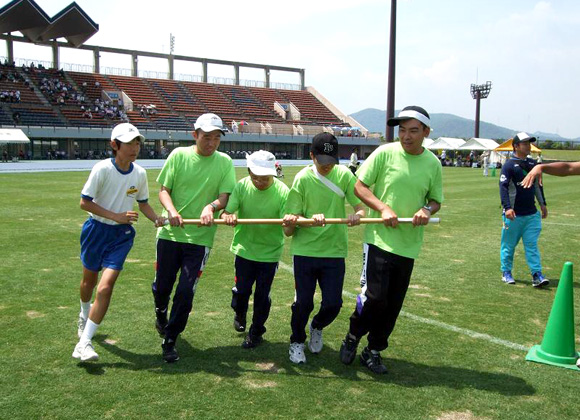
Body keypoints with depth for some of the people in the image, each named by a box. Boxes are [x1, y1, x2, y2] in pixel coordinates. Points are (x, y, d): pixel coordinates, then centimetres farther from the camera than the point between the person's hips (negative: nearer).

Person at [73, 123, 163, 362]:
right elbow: (85, 202, -15)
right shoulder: (103, 169, -16)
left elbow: (143, 203, 9)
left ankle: (84, 343, -6)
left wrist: (157, 219, -9)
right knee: (89, 280, 20)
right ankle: (85, 314, 54)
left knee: (106, 286, -13)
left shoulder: (140, 173, -4)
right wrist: (116, 216, -22)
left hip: (122, 234, 1)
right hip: (97, 229, -1)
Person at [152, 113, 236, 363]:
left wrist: (212, 206, -28)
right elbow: (163, 190, 0)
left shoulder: (224, 162, 0)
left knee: (186, 292, -4)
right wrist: (171, 210, -20)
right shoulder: (179, 155, -1)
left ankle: (170, 340, 17)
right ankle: (160, 314, 49)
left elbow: (224, 197, -5)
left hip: (200, 238, -1)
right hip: (170, 233, 1)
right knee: (162, 286, 13)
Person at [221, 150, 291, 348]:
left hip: (270, 252, -1)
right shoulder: (242, 186, -14)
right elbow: (226, 212, -17)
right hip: (245, 248, 1)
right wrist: (227, 217, -40)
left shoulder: (282, 192, -19)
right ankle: (239, 314, 45)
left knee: (262, 295, 7)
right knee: (241, 290, 10)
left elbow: (287, 230, -22)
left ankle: (256, 332, 31)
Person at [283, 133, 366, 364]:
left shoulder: (344, 175, 1)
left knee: (333, 304, 0)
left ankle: (317, 328, 36)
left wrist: (358, 214, -25)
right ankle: (297, 342, 29)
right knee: (303, 302, 1)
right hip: (305, 249, -2)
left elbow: (361, 206, -2)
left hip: (334, 250, 2)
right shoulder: (303, 178, -6)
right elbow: (289, 228, -7)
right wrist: (292, 221, -30)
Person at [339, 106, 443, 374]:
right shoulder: (385, 153, -6)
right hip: (379, 238, -3)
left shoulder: (433, 163, 4)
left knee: (393, 304, 10)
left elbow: (436, 200, 14)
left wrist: (427, 210, -10)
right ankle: (352, 338, 20)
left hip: (409, 244, 4)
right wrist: (383, 208, -17)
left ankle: (374, 352, 28)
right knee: (374, 297, -10)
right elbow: (359, 186, -4)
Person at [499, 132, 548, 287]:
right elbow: (503, 187, -17)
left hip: (532, 213, 5)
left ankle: (537, 275, 4)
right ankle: (506, 273, 19)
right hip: (514, 214, -5)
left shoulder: (533, 163, 11)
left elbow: (538, 185, 21)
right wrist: (507, 208, -27)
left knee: (532, 244, 4)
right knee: (509, 245, 6)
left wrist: (542, 204, 20)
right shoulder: (509, 165, -10)